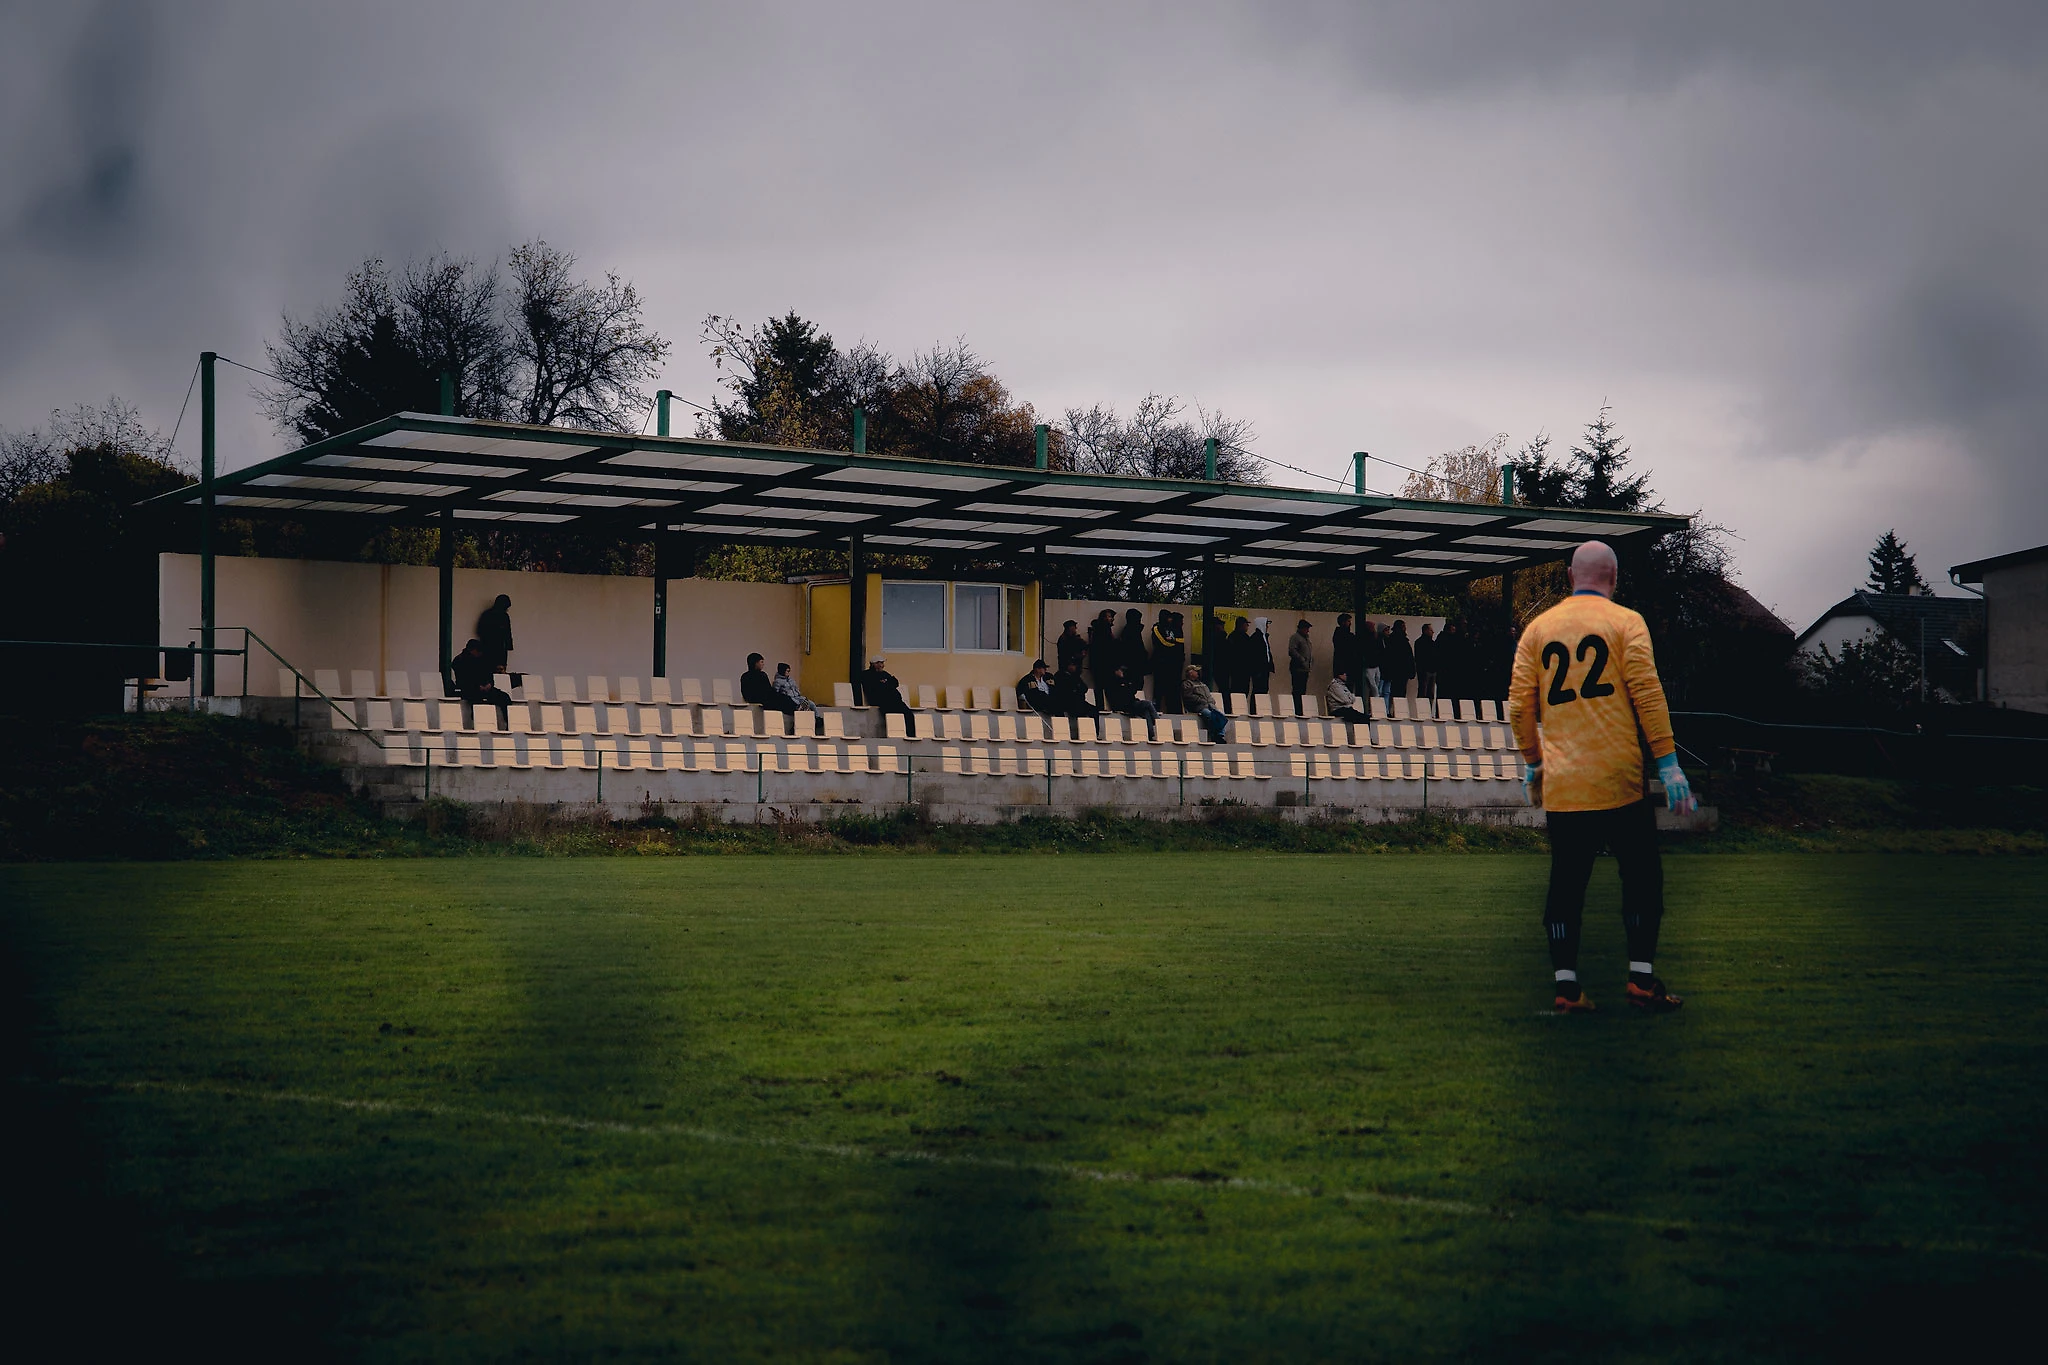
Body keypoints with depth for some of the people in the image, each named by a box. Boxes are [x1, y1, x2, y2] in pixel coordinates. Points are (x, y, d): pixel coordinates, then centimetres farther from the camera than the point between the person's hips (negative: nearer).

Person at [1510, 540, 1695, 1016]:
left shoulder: (1538, 628, 9)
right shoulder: (1626, 622, -1)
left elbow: (1519, 705, 6)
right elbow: (1647, 693, -9)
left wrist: (1534, 763, 18)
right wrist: (1668, 763, -8)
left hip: (1560, 783, 3)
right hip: (1618, 780, -3)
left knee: (1566, 883, 7)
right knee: (1641, 875, 8)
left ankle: (1566, 986, 3)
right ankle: (1642, 980, 4)